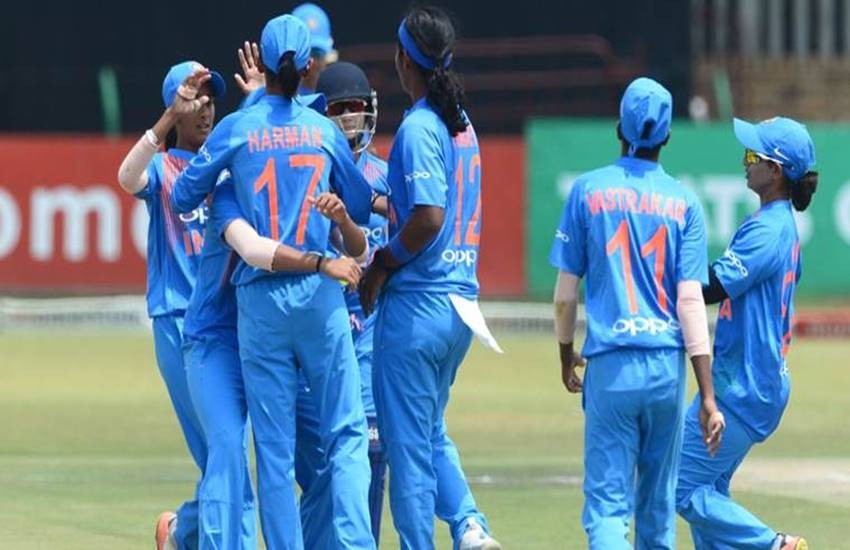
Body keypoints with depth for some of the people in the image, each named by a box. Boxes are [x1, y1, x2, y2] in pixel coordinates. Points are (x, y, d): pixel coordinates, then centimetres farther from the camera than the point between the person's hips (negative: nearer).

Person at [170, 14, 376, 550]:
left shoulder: (236, 128, -1)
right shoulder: (324, 131, 3)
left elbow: (184, 197, 7)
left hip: (260, 299, 0)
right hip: (321, 294, 0)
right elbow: (362, 208, 12)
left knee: (275, 446, 3)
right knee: (346, 431, 2)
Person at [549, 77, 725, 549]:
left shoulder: (588, 191, 0)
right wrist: (708, 396, -5)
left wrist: (567, 354, 20)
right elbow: (690, 301, -5)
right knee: (658, 501, 17)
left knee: (608, 502, -7)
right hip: (668, 367, 2)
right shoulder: (684, 203, 1)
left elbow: (566, 293, 2)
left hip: (611, 367, -2)